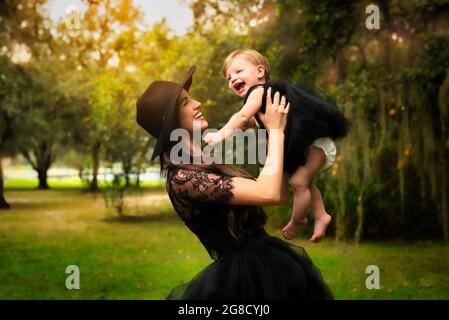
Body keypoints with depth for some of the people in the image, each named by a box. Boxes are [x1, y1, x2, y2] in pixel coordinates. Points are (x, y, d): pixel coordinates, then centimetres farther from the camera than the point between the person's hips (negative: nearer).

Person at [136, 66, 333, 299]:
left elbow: (281, 195, 11)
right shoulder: (182, 178, -18)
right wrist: (275, 130, -13)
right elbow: (268, 193, -26)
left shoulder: (205, 162, 10)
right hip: (250, 275, -9)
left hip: (264, 265, 9)